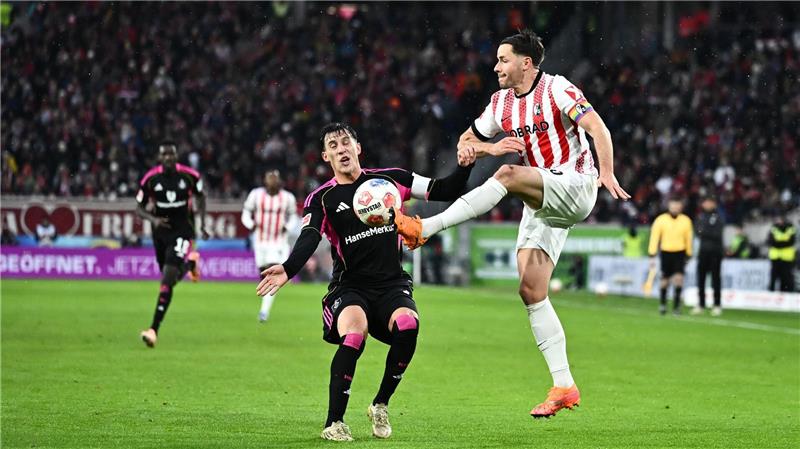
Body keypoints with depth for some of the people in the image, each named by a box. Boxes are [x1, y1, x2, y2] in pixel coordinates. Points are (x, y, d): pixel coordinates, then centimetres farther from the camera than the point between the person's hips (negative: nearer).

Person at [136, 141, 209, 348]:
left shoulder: (190, 176, -9)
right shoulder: (150, 178, -7)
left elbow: (200, 196, 11)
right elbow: (139, 208, 1)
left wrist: (202, 223, 4)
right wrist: (153, 219, -20)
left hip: (182, 231, -3)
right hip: (161, 231, 3)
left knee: (168, 279, -17)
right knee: (173, 277, 17)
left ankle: (154, 329, -20)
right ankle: (190, 261, 55)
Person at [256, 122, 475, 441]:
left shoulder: (389, 180, 7)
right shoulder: (322, 199, 3)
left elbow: (444, 192, 10)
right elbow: (308, 239, -14)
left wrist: (464, 168, -10)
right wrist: (287, 269, -34)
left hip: (392, 284, 2)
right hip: (350, 286, -1)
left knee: (408, 324, -31)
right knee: (353, 334, -34)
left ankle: (380, 405, -7)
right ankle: (334, 422, -21)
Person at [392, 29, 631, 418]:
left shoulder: (556, 89, -7)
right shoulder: (500, 103, 13)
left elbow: (597, 128, -17)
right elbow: (465, 143, 19)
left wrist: (606, 173, -30)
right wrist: (491, 147, -3)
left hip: (575, 186, -7)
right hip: (540, 203, 7)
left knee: (509, 174, -32)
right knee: (531, 291, -4)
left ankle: (424, 228, -32)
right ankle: (564, 387, -3)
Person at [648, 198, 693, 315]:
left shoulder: (686, 221, 1)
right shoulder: (660, 220, -5)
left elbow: (689, 239, 9)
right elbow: (654, 238, -5)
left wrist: (689, 255, 12)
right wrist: (652, 256, -9)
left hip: (680, 253, 0)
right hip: (666, 253, 0)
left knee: (679, 277, -15)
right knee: (665, 279, 6)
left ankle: (676, 305, -9)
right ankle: (662, 304, 26)